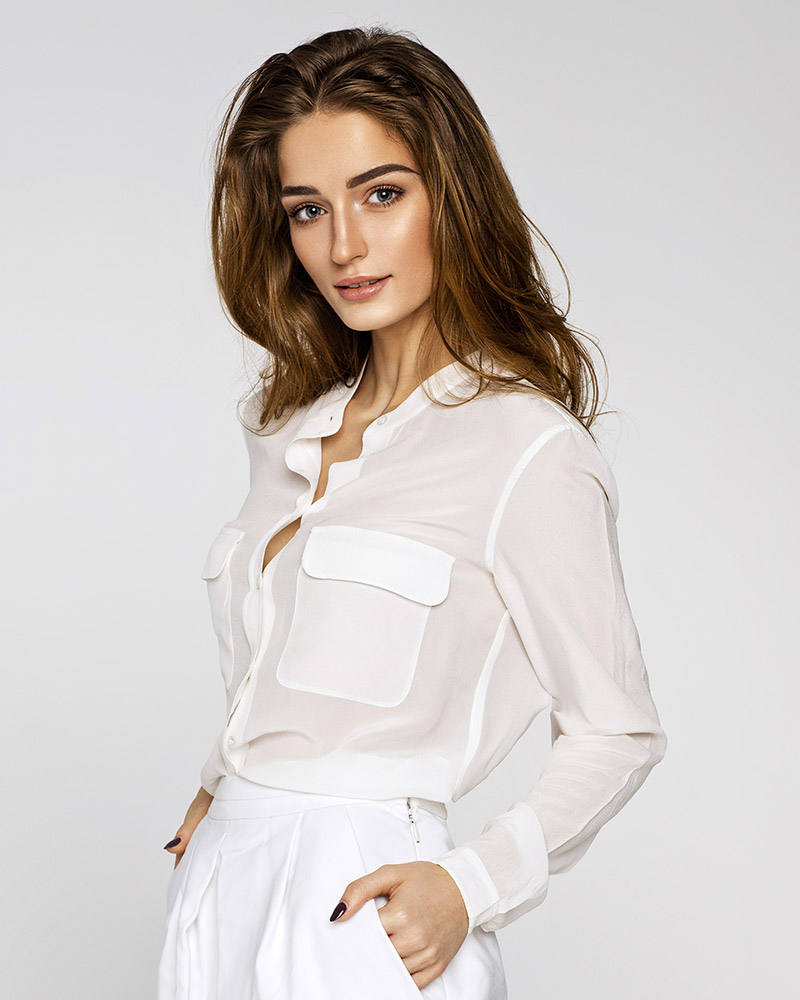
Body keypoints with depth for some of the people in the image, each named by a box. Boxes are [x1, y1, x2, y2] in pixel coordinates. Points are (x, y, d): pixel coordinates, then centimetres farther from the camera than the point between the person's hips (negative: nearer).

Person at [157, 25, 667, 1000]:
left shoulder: (530, 451, -13)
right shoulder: (283, 425, 7)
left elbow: (617, 734, -6)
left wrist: (469, 885, -15)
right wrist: (218, 791, 7)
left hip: (359, 912, -6)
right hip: (218, 884, 6)